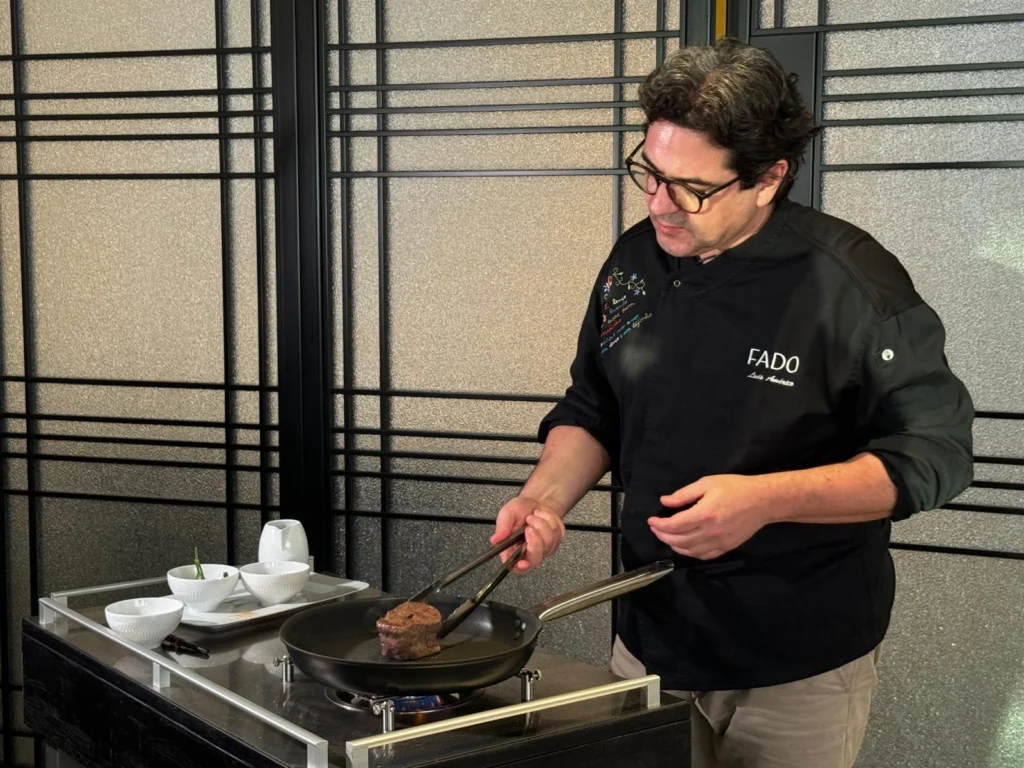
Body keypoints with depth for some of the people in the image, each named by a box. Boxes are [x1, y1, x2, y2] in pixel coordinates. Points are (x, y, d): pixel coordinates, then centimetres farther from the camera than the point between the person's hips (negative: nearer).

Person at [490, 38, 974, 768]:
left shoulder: (849, 283, -18)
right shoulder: (636, 259, -1)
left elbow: (933, 454, -16)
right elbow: (593, 411, 10)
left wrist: (768, 500, -27)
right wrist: (543, 496, -9)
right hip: (652, 638, 5)